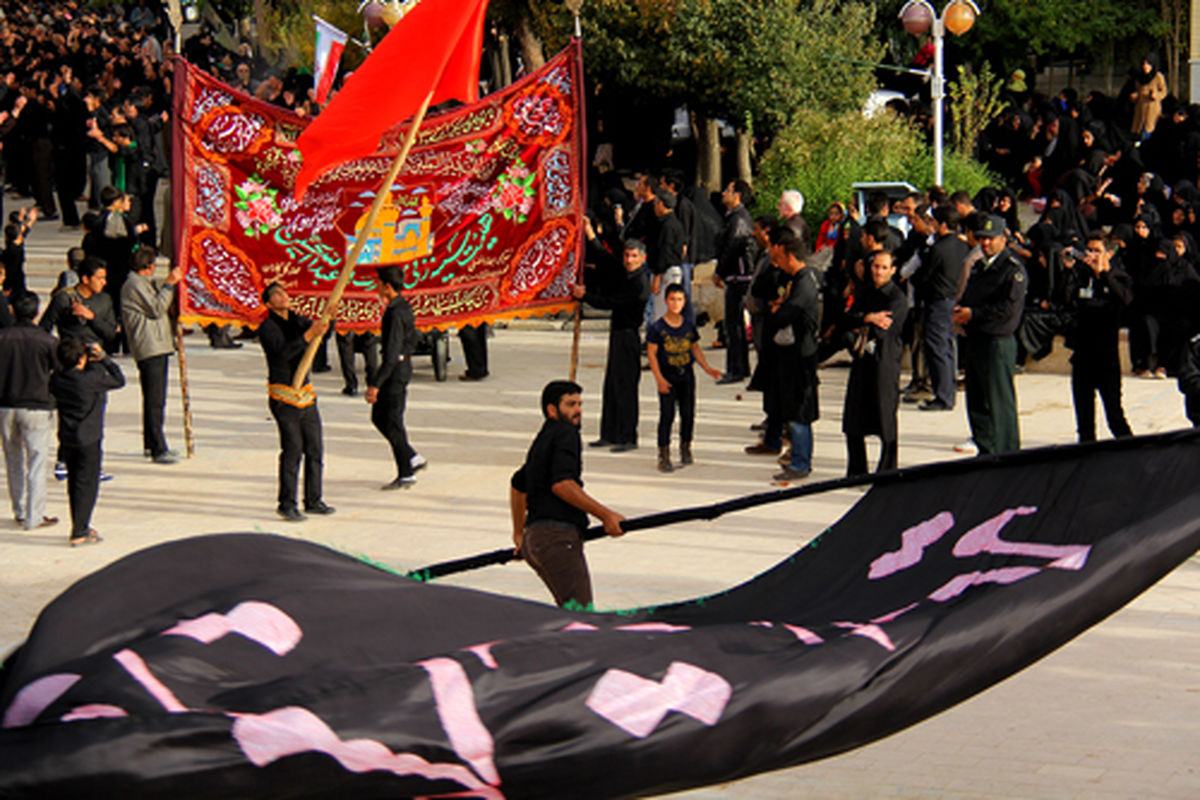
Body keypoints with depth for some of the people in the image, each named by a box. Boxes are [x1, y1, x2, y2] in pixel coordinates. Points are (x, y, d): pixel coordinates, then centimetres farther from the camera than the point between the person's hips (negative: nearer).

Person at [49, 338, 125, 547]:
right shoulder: (91, 379, -18)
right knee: (87, 485, -1)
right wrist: (104, 357, 0)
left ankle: (80, 527, 26)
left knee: (74, 483, 17)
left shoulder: (57, 379, -2)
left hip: (66, 439, 6)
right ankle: (79, 533, -4)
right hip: (89, 439, -6)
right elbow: (119, 380, -7)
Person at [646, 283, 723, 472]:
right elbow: (651, 353, -8)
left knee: (688, 414, 8)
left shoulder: (689, 326, 5)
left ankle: (685, 449, 27)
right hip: (668, 377, -4)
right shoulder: (657, 327, -9)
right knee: (667, 415, -7)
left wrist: (708, 369, 4)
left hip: (686, 375, 4)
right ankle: (664, 456, -1)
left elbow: (696, 349, 14)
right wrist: (659, 379, -15)